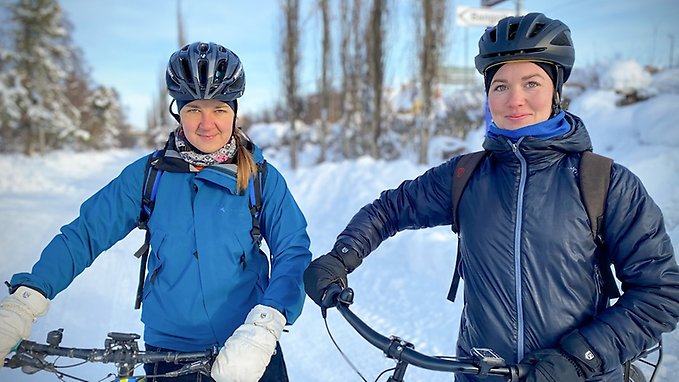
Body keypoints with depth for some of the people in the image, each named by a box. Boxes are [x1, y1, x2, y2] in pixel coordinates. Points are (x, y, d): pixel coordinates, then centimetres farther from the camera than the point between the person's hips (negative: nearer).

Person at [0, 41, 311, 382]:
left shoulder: (263, 178, -7)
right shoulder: (148, 174, -4)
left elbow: (293, 252, -13)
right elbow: (86, 233, -4)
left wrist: (263, 330, -28)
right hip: (167, 353, 2)